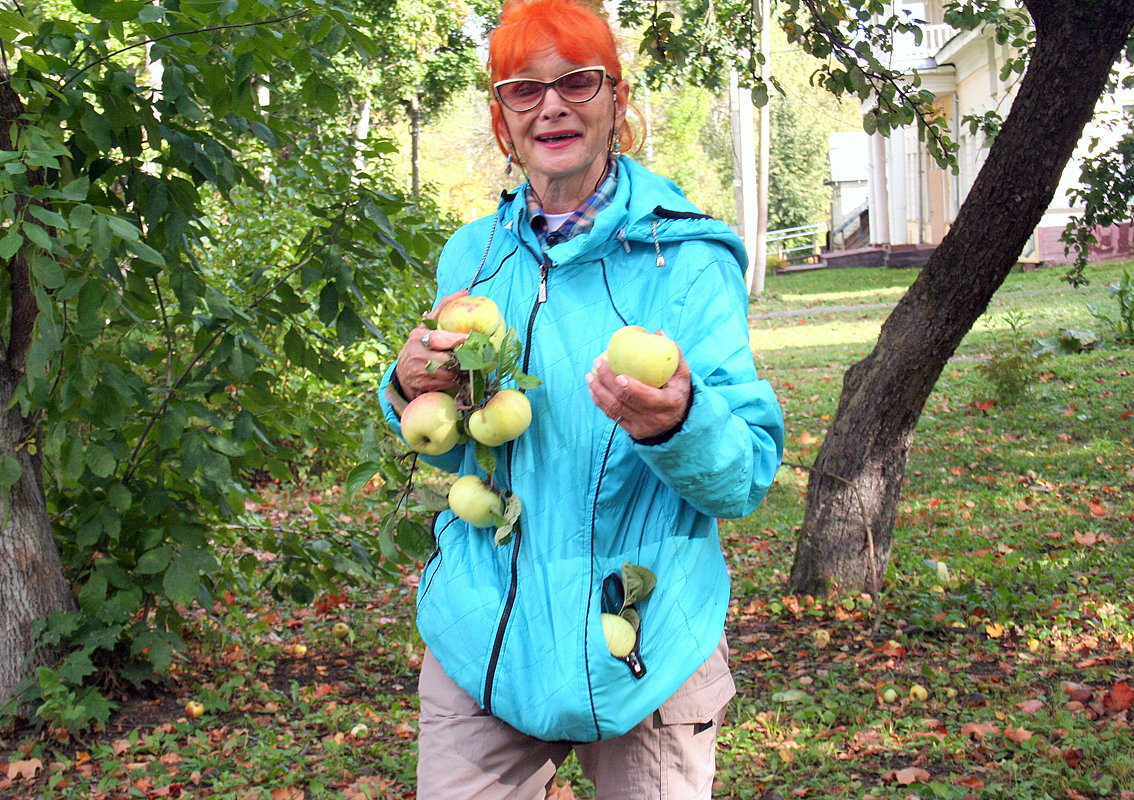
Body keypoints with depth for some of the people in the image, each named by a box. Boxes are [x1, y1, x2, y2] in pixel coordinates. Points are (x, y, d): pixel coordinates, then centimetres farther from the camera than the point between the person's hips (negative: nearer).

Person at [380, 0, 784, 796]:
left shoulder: (685, 259, -8)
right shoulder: (471, 255, 6)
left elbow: (748, 476, -13)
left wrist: (677, 422, -34)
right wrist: (412, 393, -5)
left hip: (646, 650, -3)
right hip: (482, 638, 3)